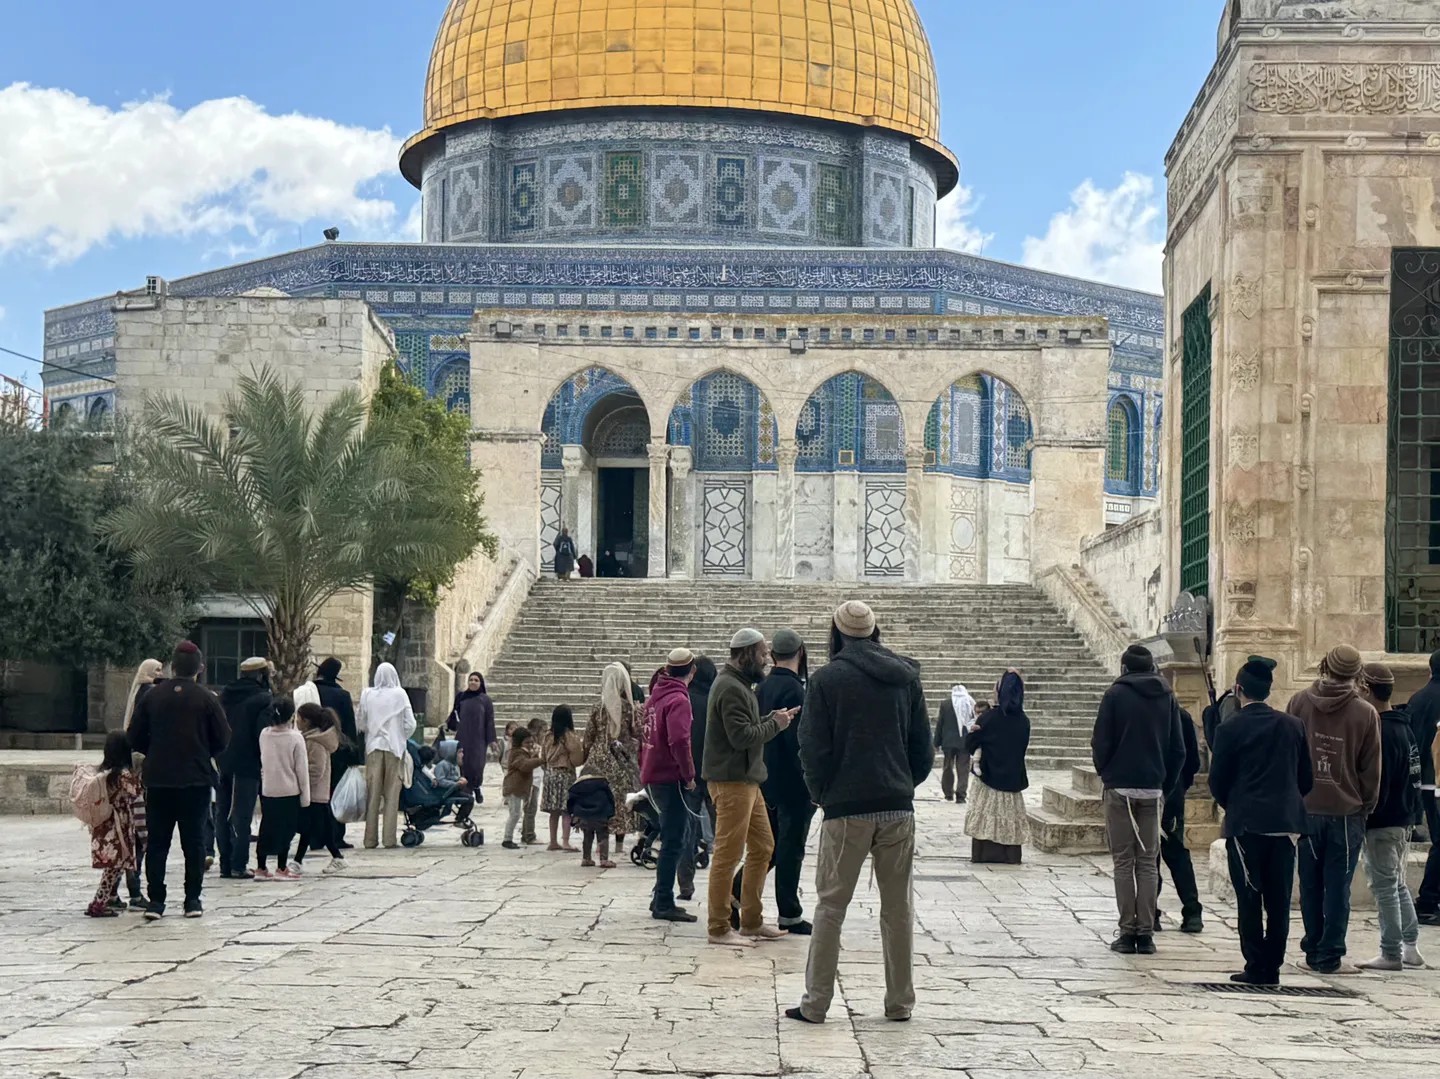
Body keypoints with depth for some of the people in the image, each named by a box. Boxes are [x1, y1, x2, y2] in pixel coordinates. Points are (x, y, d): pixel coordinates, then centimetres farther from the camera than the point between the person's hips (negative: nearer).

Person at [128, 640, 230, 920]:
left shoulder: (152, 697, 0)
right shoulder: (206, 698, -5)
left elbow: (135, 738, 3)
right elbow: (222, 739, -3)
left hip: (158, 779, 2)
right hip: (197, 780, -1)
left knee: (157, 842, 7)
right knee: (194, 840, 6)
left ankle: (155, 900, 3)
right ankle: (193, 901, 7)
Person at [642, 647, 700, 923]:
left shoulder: (657, 695, 12)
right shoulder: (679, 700, -15)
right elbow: (679, 741, -26)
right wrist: (689, 774, -16)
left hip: (653, 775, 9)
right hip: (670, 778, -9)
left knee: (673, 837, 17)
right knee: (674, 841, -4)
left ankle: (661, 898, 21)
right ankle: (663, 904, -3)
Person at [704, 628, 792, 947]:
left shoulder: (739, 685, 19)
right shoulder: (730, 688, -16)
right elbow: (741, 736, -23)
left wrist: (771, 719, 4)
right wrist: (774, 725, -10)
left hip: (746, 778, 11)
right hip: (731, 780, -11)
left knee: (762, 847, 15)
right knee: (728, 854, -7)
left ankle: (752, 922, 22)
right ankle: (719, 929, -2)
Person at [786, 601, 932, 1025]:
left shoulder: (827, 679, -5)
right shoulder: (906, 677, 7)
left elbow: (814, 749, -6)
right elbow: (924, 747, 9)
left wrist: (822, 795, 8)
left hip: (847, 810, -3)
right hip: (898, 807, 3)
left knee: (830, 905, 3)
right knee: (898, 907, 10)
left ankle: (815, 1003, 4)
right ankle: (900, 1002, 14)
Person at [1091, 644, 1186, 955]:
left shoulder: (1115, 695, -4)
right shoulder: (1168, 699, 7)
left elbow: (1101, 743, -6)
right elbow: (1178, 750, 7)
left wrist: (1105, 774, 11)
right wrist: (1166, 787, 15)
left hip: (1120, 789, -3)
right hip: (1153, 790, 3)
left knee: (1124, 862, 1)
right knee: (1148, 862, 6)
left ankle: (1127, 931, -1)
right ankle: (1146, 933, 3)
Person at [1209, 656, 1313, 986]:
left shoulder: (1230, 729, -7)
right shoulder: (1293, 726, 5)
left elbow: (1218, 781, -3)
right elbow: (1306, 779, 9)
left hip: (1245, 823, -4)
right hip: (1286, 823, 4)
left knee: (1249, 899, 1)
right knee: (1279, 900, 8)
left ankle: (1256, 968, 1)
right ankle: (1272, 968, 10)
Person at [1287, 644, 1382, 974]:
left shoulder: (1299, 703, -2)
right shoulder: (1366, 714, -7)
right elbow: (1371, 769, -1)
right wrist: (1366, 808, 11)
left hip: (1305, 808, 2)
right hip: (1346, 811, -2)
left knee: (1310, 885, 11)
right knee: (1337, 886, 2)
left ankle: (1314, 949, 19)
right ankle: (1330, 957, 3)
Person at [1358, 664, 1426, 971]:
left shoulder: (1379, 731, -19)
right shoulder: (1404, 727, 11)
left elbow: (1375, 782, -21)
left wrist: (1364, 816, -16)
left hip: (1383, 820, -10)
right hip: (1404, 818, 10)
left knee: (1384, 886, -3)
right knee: (1398, 884, 19)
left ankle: (1390, 954, 1)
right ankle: (1411, 947, 22)